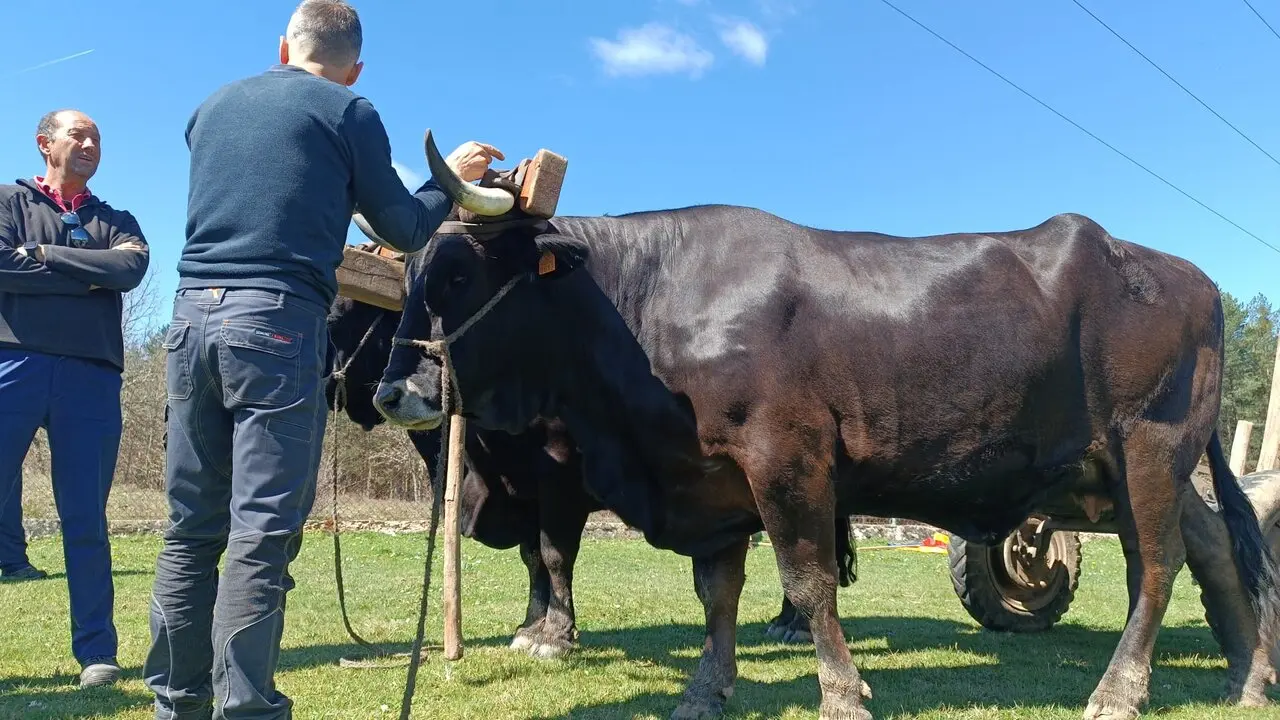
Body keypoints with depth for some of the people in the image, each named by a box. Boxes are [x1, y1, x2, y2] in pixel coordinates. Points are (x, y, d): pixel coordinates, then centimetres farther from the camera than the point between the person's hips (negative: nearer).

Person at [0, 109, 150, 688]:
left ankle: (97, 651, 6)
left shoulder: (116, 220, 21)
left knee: (86, 520, 3)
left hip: (92, 376, 2)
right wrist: (90, 276, -2)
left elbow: (132, 267, -2)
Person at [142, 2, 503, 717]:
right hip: (280, 322, -5)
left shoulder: (213, 107, 20)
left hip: (193, 314, 6)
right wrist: (451, 176, 26)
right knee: (262, 531, -4)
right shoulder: (349, 113, 4)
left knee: (192, 526, 11)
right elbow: (407, 230, 9)